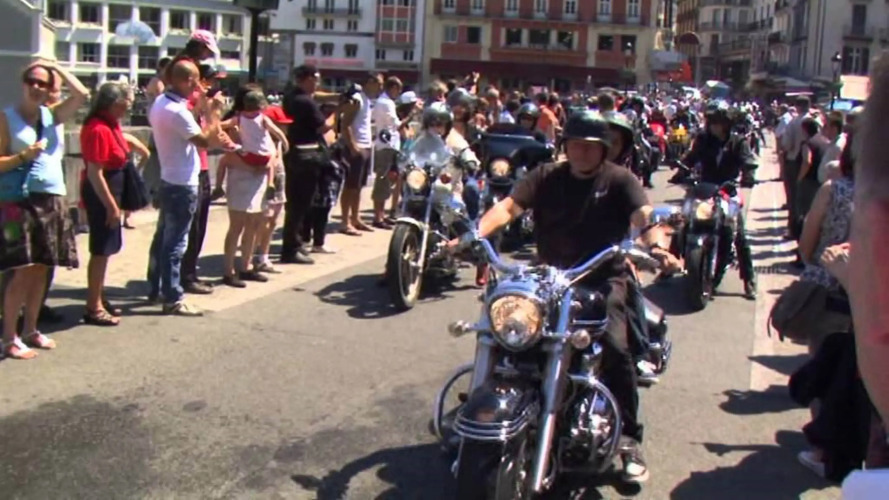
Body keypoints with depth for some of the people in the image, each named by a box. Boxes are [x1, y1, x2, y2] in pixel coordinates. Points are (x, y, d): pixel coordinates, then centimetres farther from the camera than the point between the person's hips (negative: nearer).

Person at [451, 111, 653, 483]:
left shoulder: (619, 180, 4)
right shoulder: (546, 177, 9)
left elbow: (644, 216, -12)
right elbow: (509, 207, -5)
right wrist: (474, 234, -24)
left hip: (603, 278, -2)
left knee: (615, 348, -23)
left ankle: (630, 440, -9)